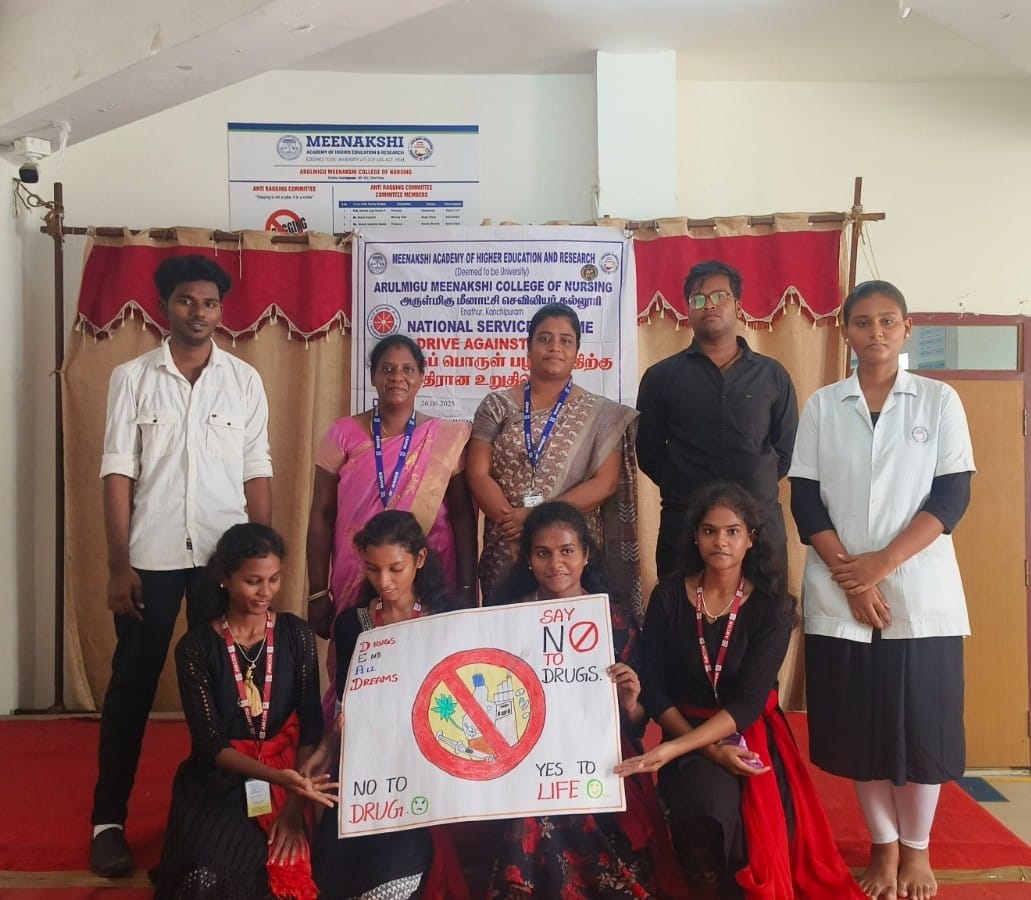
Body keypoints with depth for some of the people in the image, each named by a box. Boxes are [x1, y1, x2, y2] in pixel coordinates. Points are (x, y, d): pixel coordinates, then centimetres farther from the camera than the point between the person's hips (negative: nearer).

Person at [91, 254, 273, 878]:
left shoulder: (245, 380, 5)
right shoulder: (132, 377, 2)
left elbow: (257, 474, 5)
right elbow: (118, 473, -1)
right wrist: (119, 564, -6)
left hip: (227, 553, 1)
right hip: (152, 555, -1)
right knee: (132, 685, 6)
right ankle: (109, 820, 18)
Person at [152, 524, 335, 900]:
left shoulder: (296, 635, -1)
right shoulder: (197, 646, -7)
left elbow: (311, 727, -3)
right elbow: (210, 744, -11)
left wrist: (294, 805, -16)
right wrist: (275, 777, -27)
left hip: (290, 773, 1)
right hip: (220, 782, -1)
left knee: (289, 870, -23)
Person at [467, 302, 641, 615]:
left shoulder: (601, 415, 3)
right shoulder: (497, 406, 5)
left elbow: (605, 483, -6)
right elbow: (477, 474, -1)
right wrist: (513, 522, -16)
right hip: (507, 549, 1)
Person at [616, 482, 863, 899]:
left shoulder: (772, 606, -9)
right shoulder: (668, 596, -7)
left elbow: (748, 703, -18)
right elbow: (653, 690, -6)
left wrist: (672, 750, -30)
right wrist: (710, 751, -19)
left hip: (753, 734, 0)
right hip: (689, 735, 0)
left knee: (768, 826, -27)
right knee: (709, 806, -31)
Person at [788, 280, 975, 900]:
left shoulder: (939, 401, 3)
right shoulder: (823, 406, 6)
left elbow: (953, 495, -4)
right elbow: (805, 499, 1)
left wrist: (884, 563, -13)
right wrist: (851, 577, -9)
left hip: (920, 592, -1)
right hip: (840, 595, 1)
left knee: (920, 723, 4)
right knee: (860, 725, 6)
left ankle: (916, 849, 24)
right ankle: (883, 847, 24)